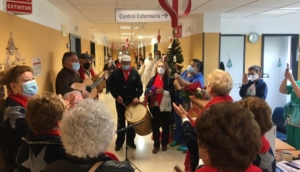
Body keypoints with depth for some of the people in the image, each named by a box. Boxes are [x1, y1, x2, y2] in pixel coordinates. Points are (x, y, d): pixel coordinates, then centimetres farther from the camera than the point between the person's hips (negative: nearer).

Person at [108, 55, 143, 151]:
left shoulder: (135, 73, 0)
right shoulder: (115, 73, -4)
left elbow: (140, 86, 0)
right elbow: (111, 86, -4)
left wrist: (137, 97, -14)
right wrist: (117, 96, -16)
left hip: (132, 101, 2)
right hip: (120, 101, -1)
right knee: (121, 122, 10)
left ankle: (130, 141, 27)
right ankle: (119, 142, 22)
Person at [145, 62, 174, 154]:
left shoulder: (169, 79, -1)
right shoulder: (153, 79, 8)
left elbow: (172, 91, -9)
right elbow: (147, 89, 10)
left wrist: (164, 91, -23)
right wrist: (149, 92, -11)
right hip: (154, 105, 2)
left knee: (165, 125, 10)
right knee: (155, 125, 7)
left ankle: (164, 143, 27)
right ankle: (156, 145, 20)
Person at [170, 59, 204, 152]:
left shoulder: (199, 77, -11)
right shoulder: (185, 72, 10)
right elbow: (175, 82, 5)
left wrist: (180, 80, -34)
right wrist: (179, 87, -16)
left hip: (188, 103, -7)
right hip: (178, 100, 7)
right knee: (177, 120, 18)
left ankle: (186, 143, 13)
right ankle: (177, 139, 35)